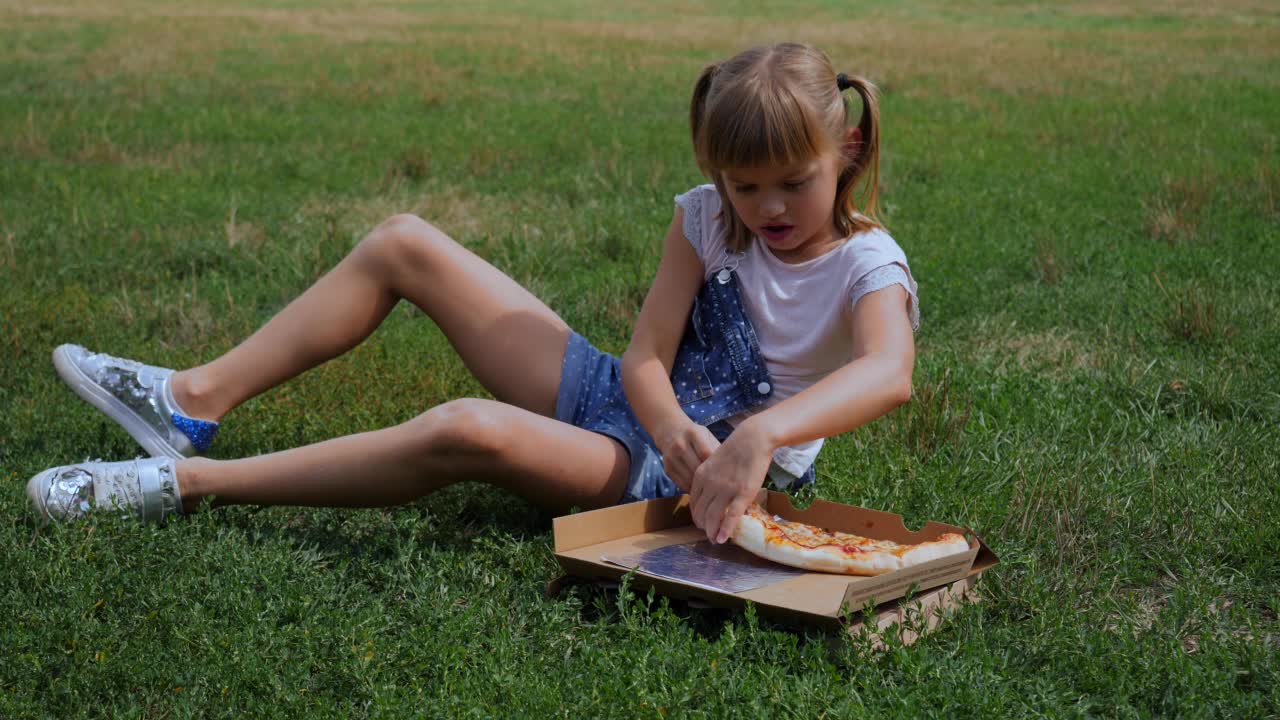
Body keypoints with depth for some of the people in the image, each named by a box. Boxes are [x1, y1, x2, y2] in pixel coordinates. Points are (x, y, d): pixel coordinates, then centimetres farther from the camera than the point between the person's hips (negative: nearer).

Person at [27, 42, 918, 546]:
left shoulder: (865, 264, -15)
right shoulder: (707, 218, 1)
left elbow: (889, 374, -38)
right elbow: (646, 358, -6)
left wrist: (759, 436, -56)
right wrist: (678, 429, -30)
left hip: (670, 476, -6)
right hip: (616, 398, 7)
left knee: (470, 429, -38)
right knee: (403, 243, 1)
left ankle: (180, 484, -24)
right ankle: (199, 399, 4)